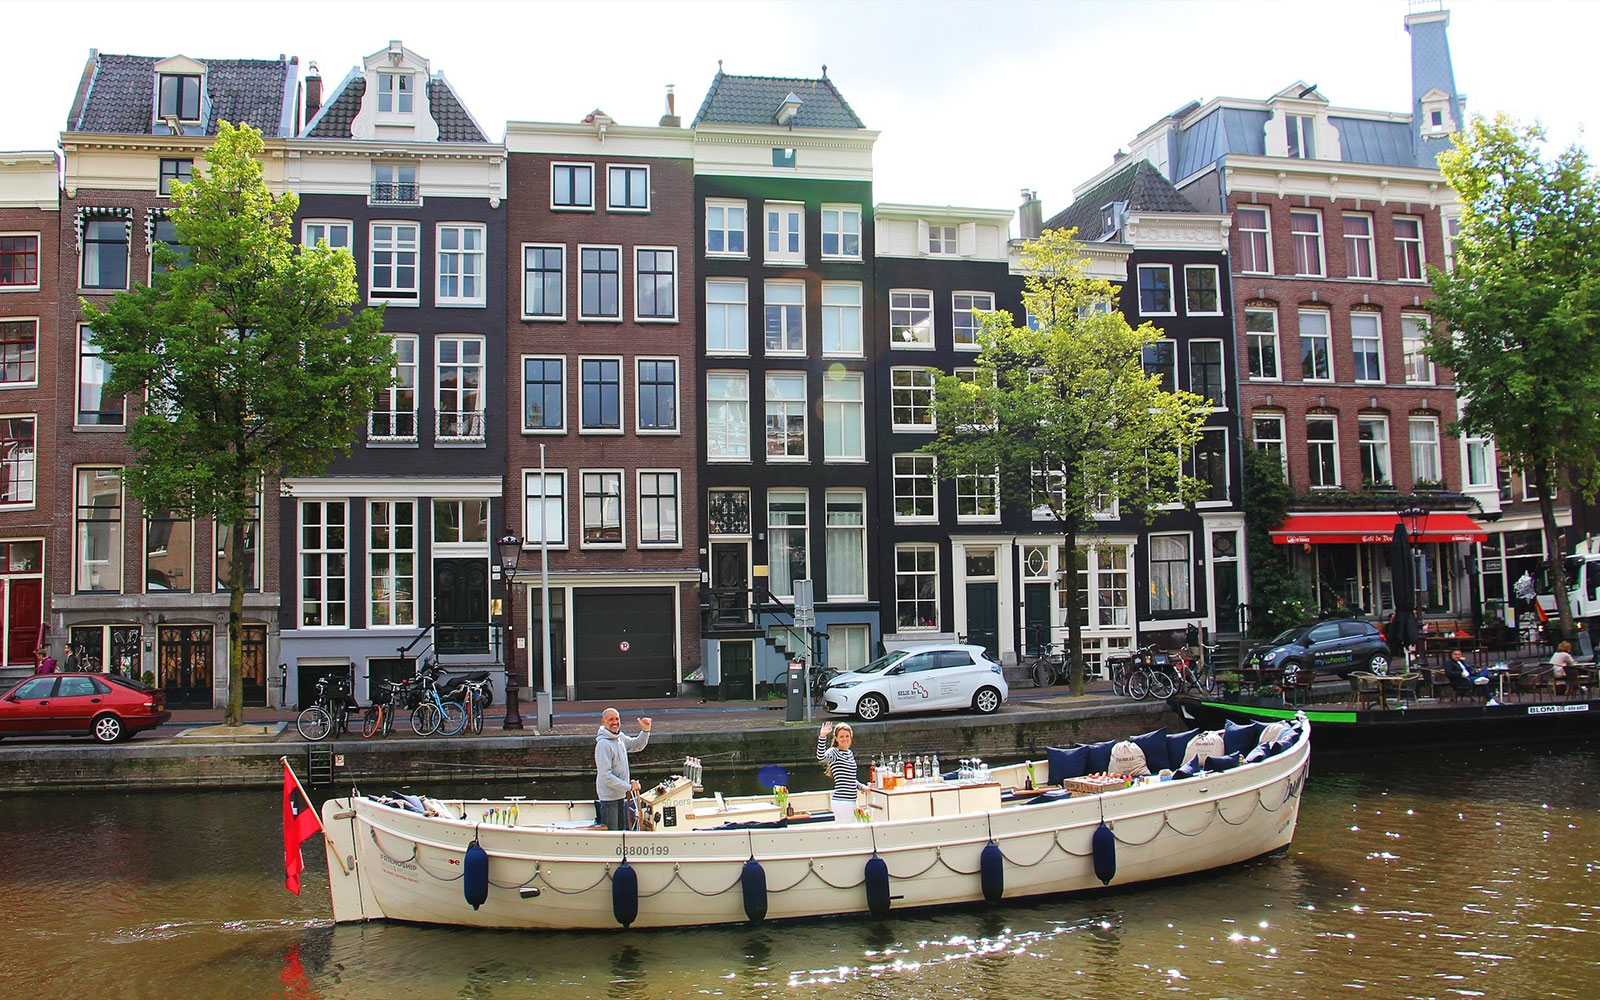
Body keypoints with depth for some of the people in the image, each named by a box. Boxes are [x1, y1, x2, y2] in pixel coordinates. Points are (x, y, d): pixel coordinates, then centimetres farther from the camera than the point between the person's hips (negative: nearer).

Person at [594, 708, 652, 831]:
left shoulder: (620, 737, 4)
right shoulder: (603, 744, -22)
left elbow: (637, 745, 23)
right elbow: (606, 776, -24)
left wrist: (645, 731, 4)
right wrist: (629, 786, -20)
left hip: (620, 795, 9)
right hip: (609, 797, -9)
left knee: (621, 829, 19)